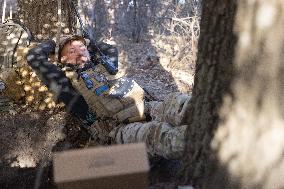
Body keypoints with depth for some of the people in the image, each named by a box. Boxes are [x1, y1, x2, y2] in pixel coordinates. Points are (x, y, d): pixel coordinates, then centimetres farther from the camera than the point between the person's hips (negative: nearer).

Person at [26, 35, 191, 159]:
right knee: (155, 133, -39)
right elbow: (34, 57, 11)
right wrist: (52, 44, 30)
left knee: (178, 102, -24)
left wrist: (89, 44, 47)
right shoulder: (67, 80, 14)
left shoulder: (101, 66, 32)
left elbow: (112, 49, 55)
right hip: (119, 128, -7)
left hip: (144, 107, 7)